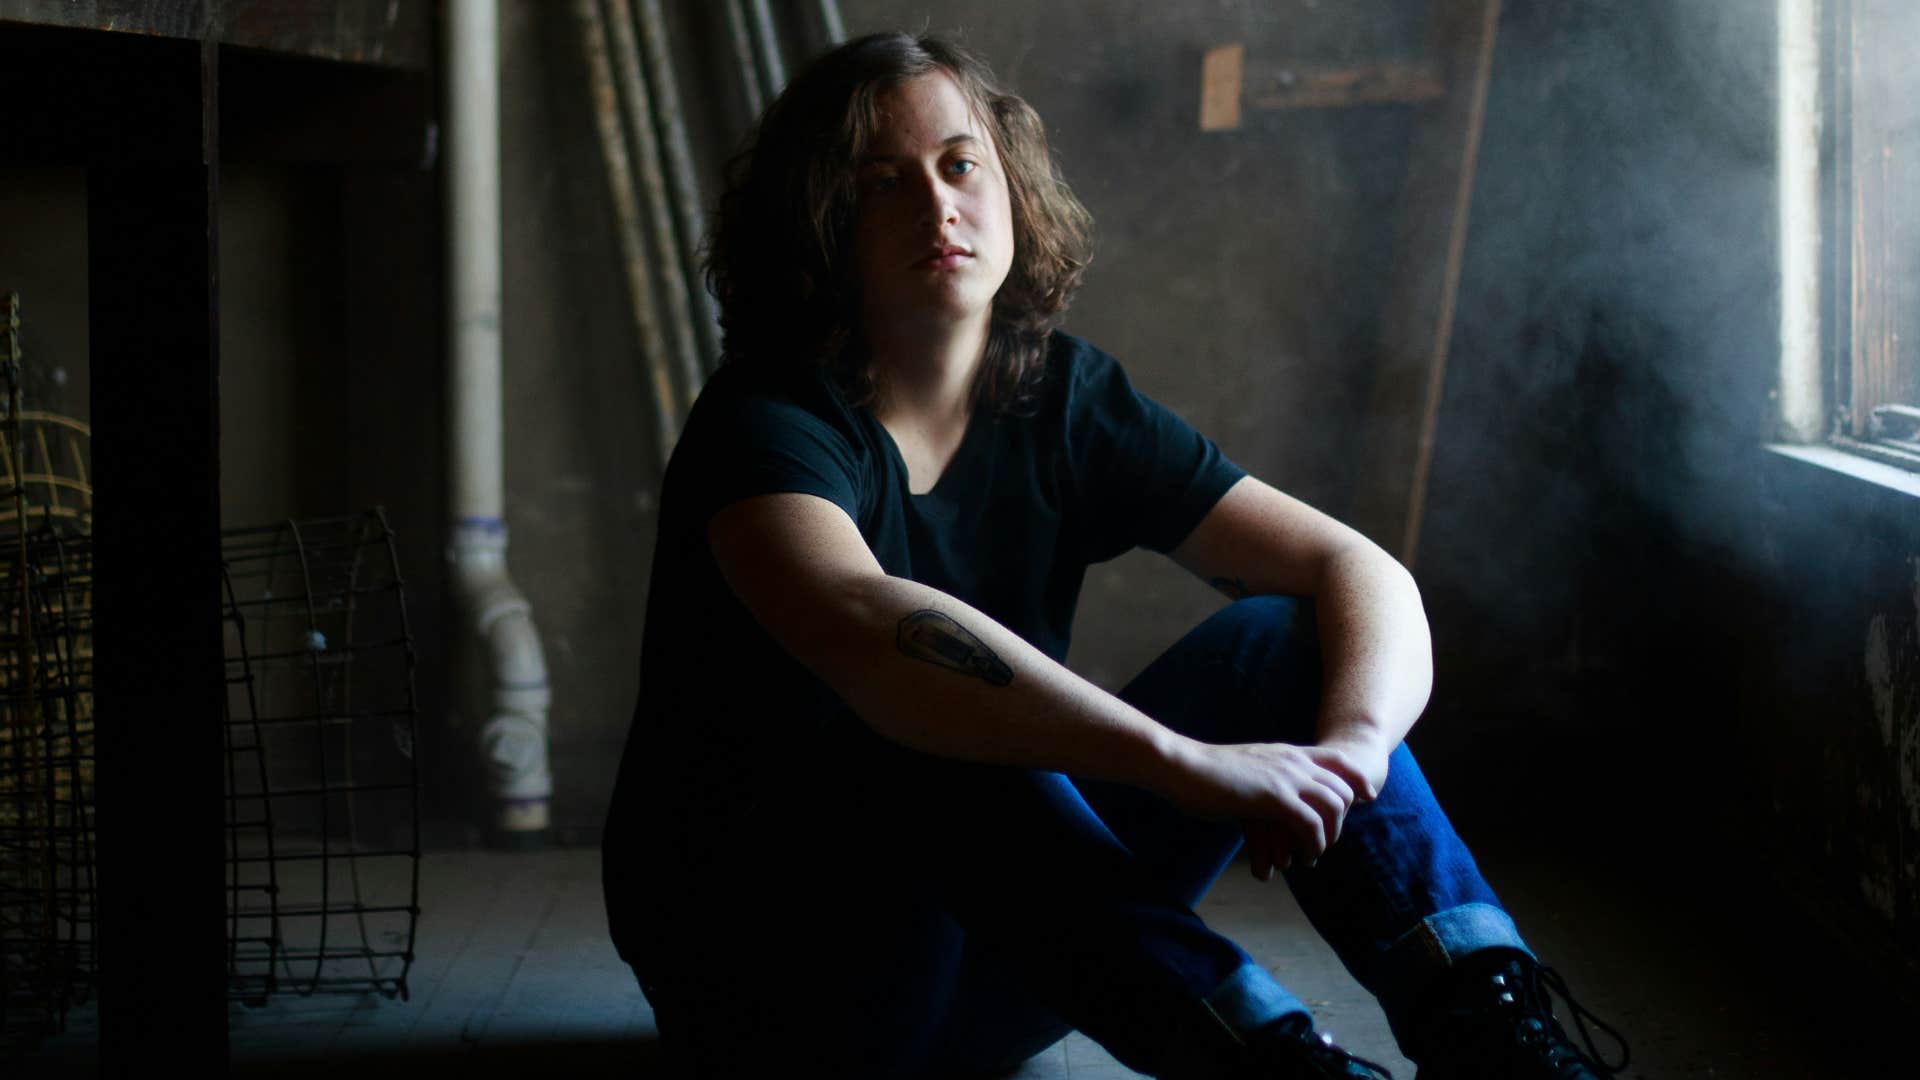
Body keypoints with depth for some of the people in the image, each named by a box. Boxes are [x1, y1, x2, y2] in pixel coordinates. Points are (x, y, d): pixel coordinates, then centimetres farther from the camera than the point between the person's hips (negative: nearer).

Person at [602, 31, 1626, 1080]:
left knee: (1283, 638, -12)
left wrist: (1352, 747, -30)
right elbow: (856, 624, -41)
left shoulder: (1065, 402, 0)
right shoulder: (767, 421, -17)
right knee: (942, 738, -36)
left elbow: (1357, 568, -7)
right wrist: (1188, 763, -48)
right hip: (766, 979, -5)